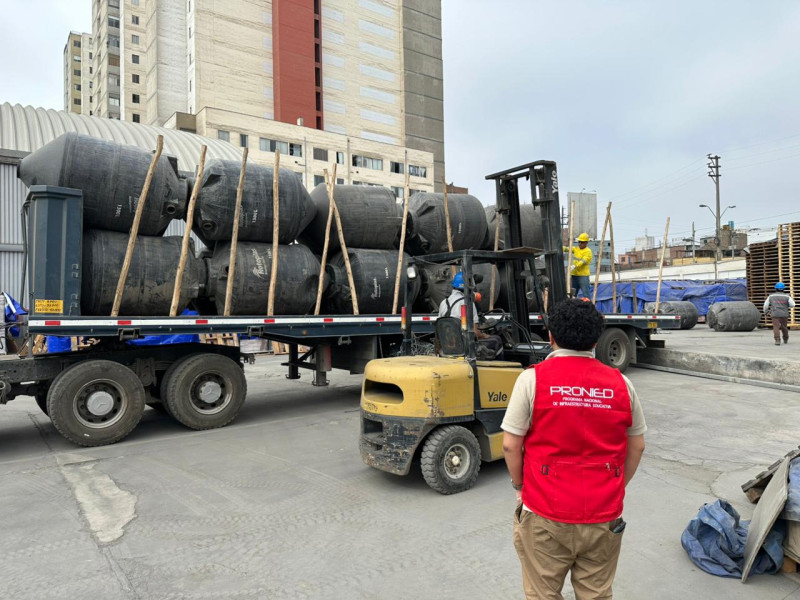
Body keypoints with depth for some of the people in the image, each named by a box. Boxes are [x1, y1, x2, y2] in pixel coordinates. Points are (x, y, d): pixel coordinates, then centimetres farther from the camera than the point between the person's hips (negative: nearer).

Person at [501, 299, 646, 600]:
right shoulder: (621, 383, -2)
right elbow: (637, 446, 8)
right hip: (604, 516, 3)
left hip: (545, 514, -3)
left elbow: (510, 445, -9)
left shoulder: (532, 379, -12)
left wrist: (520, 487, 7)